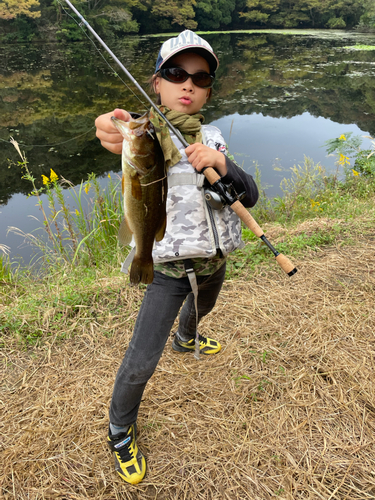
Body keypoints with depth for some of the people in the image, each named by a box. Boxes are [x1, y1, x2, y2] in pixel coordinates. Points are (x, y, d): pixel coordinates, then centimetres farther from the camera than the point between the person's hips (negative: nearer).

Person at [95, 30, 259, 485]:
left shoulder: (212, 138, 0)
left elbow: (249, 197, -9)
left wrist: (221, 163, -30)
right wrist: (119, 136, -64)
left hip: (214, 261, 6)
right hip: (169, 267, -5)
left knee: (201, 308, 33)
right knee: (141, 362, -5)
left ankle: (185, 340, 69)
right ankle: (120, 432, 24)